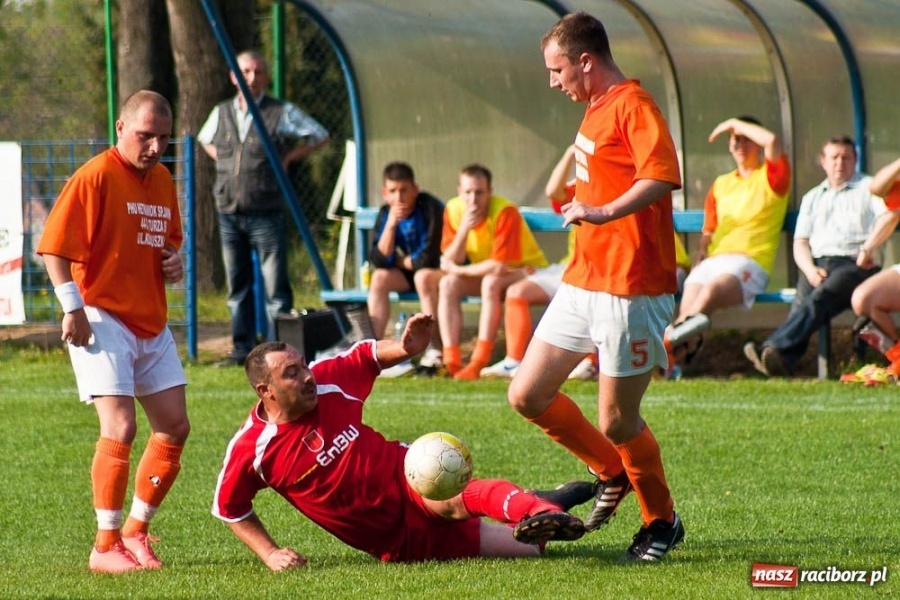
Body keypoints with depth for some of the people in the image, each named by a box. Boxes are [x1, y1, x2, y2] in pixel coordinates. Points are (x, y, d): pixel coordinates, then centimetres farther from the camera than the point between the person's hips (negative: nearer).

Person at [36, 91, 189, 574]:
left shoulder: (163, 181, 12)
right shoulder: (95, 176, -12)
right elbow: (53, 247, -15)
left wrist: (174, 262, 6)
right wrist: (73, 307, -21)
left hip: (151, 324, 8)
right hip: (102, 319, -8)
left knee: (174, 427, 6)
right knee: (120, 429, -16)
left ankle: (135, 532, 20)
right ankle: (105, 547, -7)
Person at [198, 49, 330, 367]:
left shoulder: (282, 113, -1)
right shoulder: (221, 113, 11)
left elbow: (320, 136, 7)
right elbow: (205, 140, 31)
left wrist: (288, 158, 1)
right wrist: (224, 161, 13)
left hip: (266, 214, -4)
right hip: (229, 212, 4)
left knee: (275, 285, -5)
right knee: (237, 284, 8)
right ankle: (243, 347, 14)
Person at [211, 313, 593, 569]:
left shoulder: (329, 382, -6)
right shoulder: (251, 449, -11)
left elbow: (368, 355, 14)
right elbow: (229, 508, 5)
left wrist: (405, 349, -7)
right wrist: (269, 553, -4)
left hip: (406, 476, 1)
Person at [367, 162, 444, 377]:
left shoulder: (430, 208, -21)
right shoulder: (385, 214, -4)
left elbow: (429, 258, -27)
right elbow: (379, 260, -13)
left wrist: (400, 261, -9)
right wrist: (391, 224, -23)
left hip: (443, 270, -6)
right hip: (410, 271, 6)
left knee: (423, 276, -36)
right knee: (379, 278, -20)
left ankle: (435, 351, -28)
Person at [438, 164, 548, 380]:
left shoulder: (505, 212, -27)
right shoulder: (454, 210, -10)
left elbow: (500, 266, -29)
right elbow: (450, 262, -13)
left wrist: (459, 270, -18)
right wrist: (464, 230, -29)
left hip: (526, 270, -6)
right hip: (484, 272, 6)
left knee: (491, 282, -35)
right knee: (448, 284, -19)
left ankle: (478, 363, -37)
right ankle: (451, 361, -26)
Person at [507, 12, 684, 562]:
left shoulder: (633, 105, -13)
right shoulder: (596, 109, 16)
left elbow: (663, 175, -29)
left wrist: (606, 212, -39)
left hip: (631, 290, -9)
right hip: (583, 283, 10)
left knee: (616, 422, -4)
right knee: (528, 396, 7)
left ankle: (662, 521, 18)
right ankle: (612, 475, 27)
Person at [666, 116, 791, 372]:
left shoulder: (771, 177, 10)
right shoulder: (721, 184, 28)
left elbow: (772, 141, -11)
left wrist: (735, 123, 3)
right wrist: (698, 262, 8)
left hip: (750, 262, -7)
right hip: (713, 261, 7)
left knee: (713, 288, -38)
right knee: (690, 299, -25)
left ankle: (670, 340, -58)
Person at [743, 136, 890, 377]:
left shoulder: (868, 187, 16)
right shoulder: (812, 197, 30)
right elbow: (800, 242, 20)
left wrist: (867, 248, -17)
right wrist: (810, 270, -2)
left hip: (854, 264, -4)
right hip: (817, 264, 4)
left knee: (821, 297, -35)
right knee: (802, 301, -30)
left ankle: (774, 347, -57)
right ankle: (783, 361, -54)